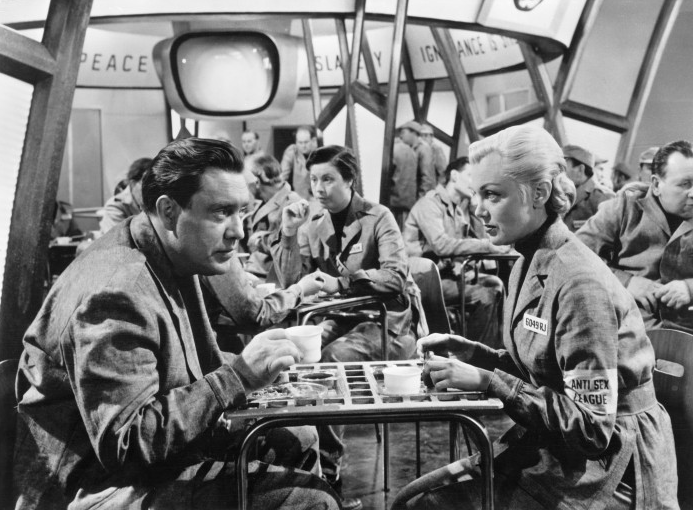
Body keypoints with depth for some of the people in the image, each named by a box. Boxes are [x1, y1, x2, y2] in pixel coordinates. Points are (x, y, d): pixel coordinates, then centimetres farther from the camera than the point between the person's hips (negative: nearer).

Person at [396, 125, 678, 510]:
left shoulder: (580, 283, -22)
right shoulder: (530, 264, 3)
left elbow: (592, 427, -22)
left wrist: (485, 381, -24)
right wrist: (465, 351, -3)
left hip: (603, 466, -7)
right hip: (547, 443, 7)